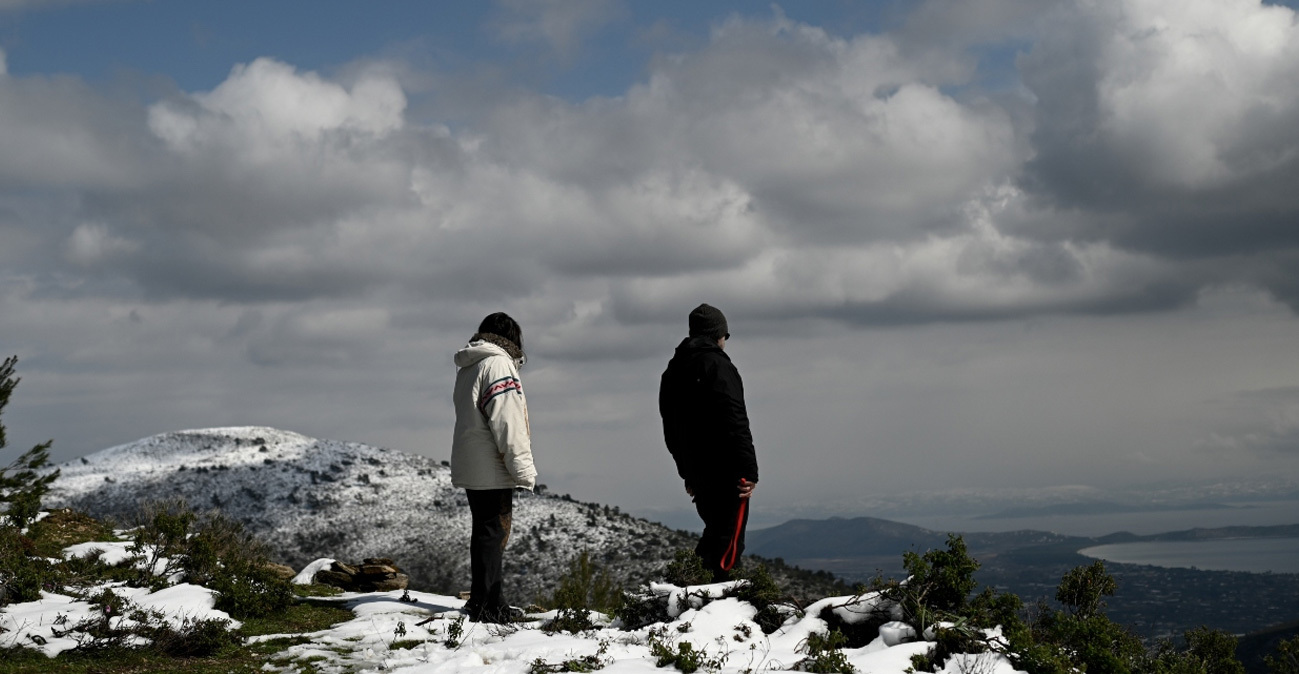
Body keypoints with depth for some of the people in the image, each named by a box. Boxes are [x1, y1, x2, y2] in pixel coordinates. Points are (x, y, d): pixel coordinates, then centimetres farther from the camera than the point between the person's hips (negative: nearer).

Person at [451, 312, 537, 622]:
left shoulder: (467, 367, 18)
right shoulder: (498, 364, -13)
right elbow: (507, 422, -19)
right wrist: (523, 468, -17)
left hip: (470, 468, 10)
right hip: (492, 470, -10)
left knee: (486, 533, 15)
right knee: (493, 534, -6)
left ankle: (491, 602, 22)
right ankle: (484, 606, -5)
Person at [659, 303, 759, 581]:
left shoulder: (673, 369, 16)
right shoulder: (717, 365, -10)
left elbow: (670, 430, 21)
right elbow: (735, 422, -18)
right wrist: (749, 470, -17)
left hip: (696, 472, 8)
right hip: (724, 472, -8)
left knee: (714, 533, 20)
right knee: (728, 540, -6)